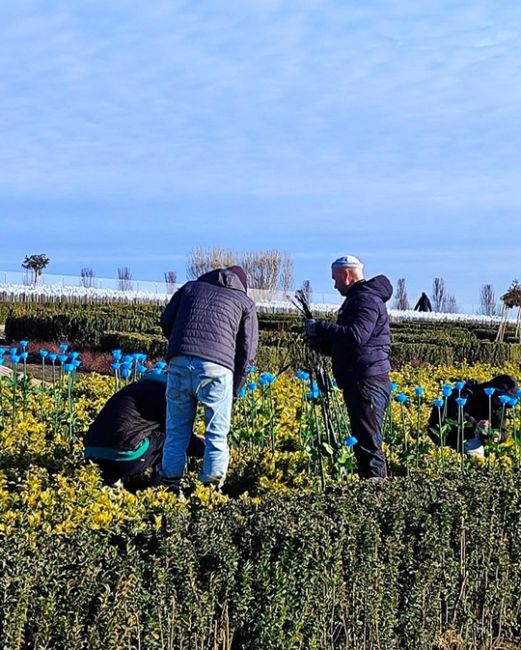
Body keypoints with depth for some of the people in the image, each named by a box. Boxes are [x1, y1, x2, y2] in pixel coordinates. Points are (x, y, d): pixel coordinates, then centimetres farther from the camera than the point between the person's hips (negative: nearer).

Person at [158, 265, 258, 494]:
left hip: (179, 362, 2)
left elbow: (166, 322, 19)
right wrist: (235, 388, 17)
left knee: (177, 429, 11)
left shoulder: (191, 287, 26)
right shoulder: (245, 303, 20)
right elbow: (247, 349, 12)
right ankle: (212, 485, 6)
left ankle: (171, 484, 12)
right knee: (217, 433, 8)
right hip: (217, 367, -2)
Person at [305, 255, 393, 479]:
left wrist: (320, 328, -15)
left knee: (367, 442, -10)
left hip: (367, 381, -11)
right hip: (358, 382, 11)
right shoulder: (357, 299, 23)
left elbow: (356, 336, -25)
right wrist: (319, 339, 11)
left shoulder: (366, 299, -10)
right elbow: (345, 344, 26)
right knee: (362, 441, 12)